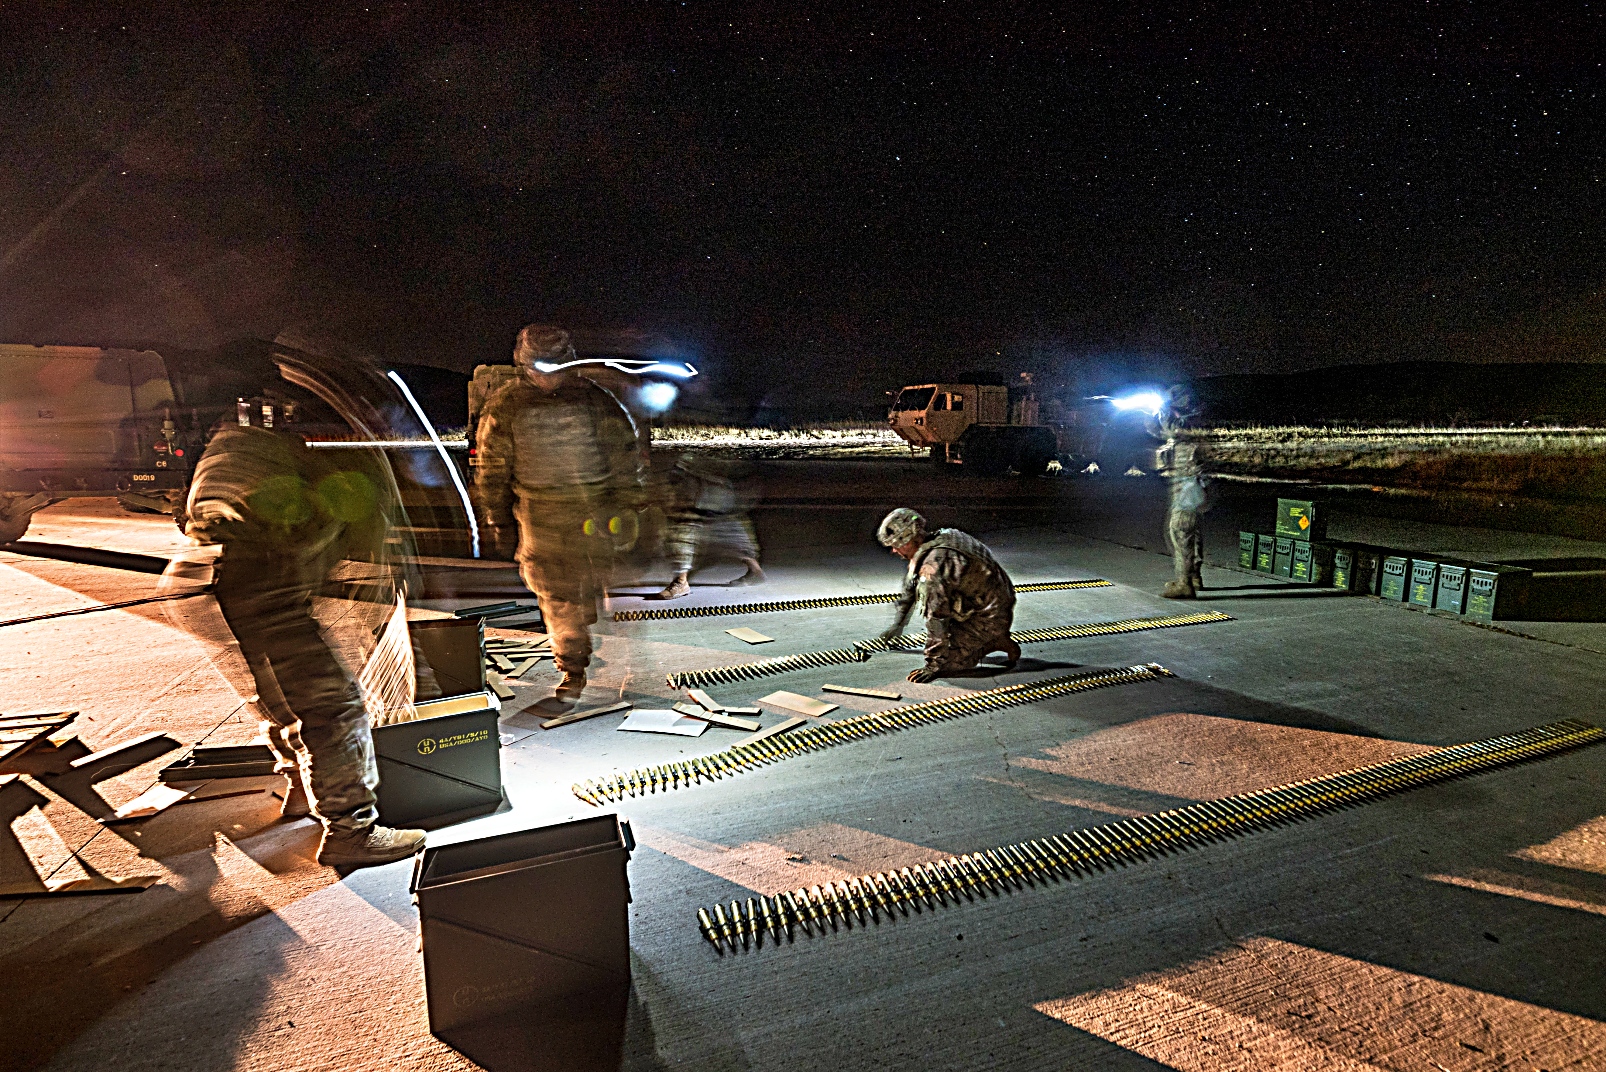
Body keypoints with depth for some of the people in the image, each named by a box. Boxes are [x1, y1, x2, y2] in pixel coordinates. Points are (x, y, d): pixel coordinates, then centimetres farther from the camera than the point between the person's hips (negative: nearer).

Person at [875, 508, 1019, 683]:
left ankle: (997, 644, 0)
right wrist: (898, 623, 30)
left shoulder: (933, 564, -29)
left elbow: (937, 618, -27)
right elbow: (910, 584, 19)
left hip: (990, 618, -9)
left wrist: (933, 666, -18)